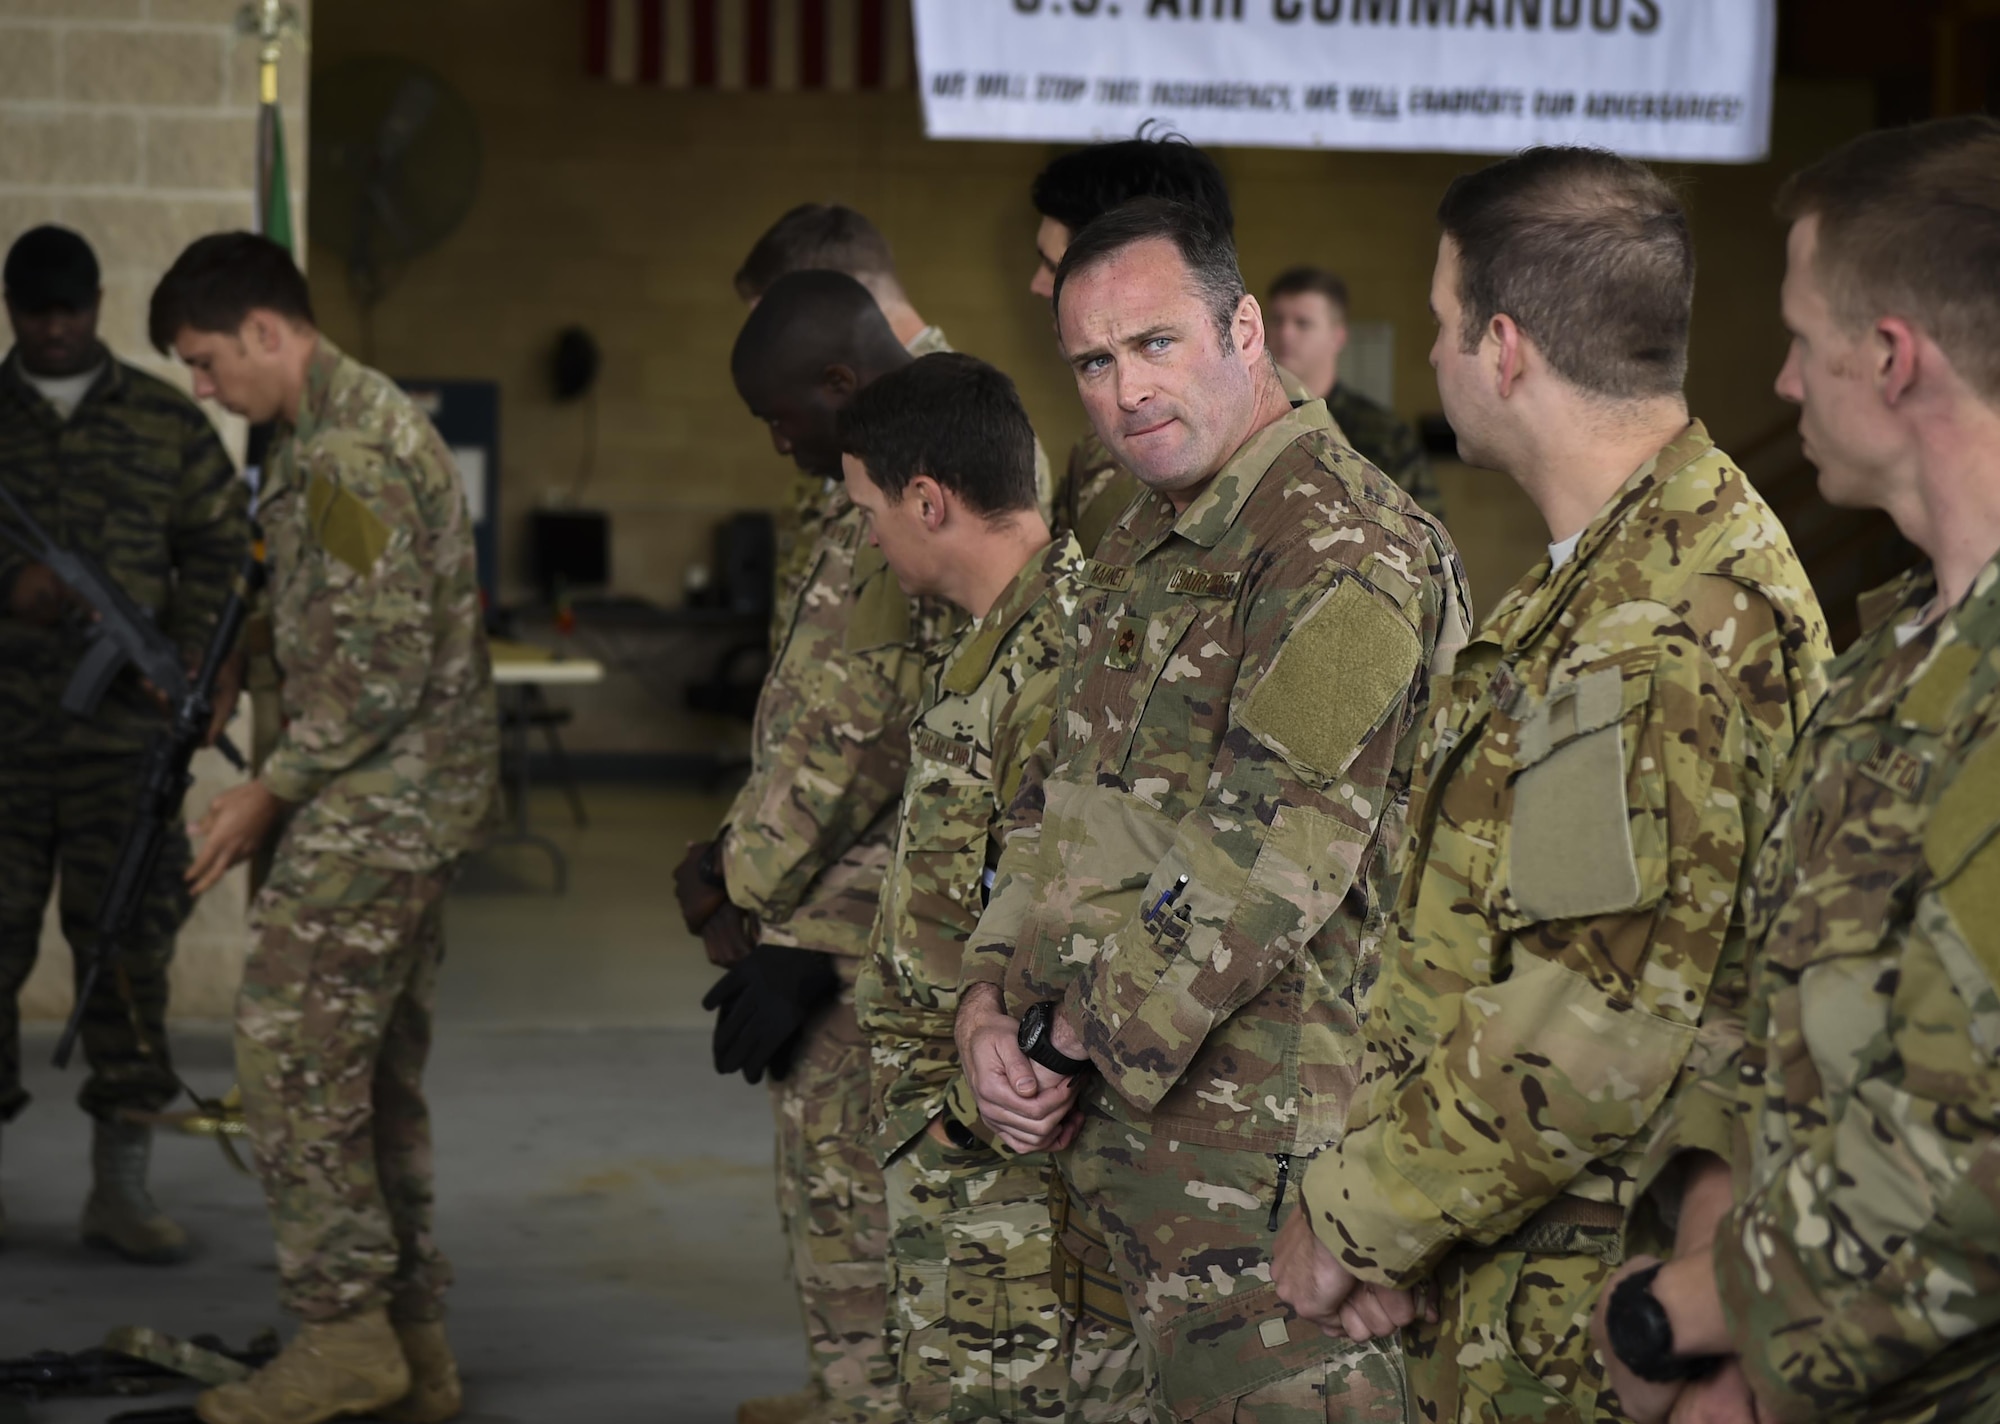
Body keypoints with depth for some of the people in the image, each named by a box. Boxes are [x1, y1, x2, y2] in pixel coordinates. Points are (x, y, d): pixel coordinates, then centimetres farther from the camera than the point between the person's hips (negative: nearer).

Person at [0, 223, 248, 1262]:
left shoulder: (166, 422, 9)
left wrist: (207, 662, -4)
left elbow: (218, 553, 10)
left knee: (129, 945, -1)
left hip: (121, 735, 0)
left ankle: (120, 1187, 5)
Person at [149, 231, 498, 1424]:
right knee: (378, 1073, 12)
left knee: (294, 1054, -7)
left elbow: (384, 665, -22)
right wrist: (288, 782, 19)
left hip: (378, 806, -10)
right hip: (412, 802, 10)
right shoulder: (372, 420, 16)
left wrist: (275, 788, -14)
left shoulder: (348, 454, -18)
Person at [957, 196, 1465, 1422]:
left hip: (1260, 1137, -9)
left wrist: (1084, 1039, -13)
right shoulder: (1144, 551, 16)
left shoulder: (1350, 558, -15)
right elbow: (1064, 804, 19)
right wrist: (992, 998, 4)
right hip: (1121, 1134, 9)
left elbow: (1264, 857, -20)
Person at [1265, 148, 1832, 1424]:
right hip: (1499, 1289, 9)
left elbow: (1599, 1030, -24)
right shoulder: (1602, 581, 13)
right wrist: (1384, 1204, 6)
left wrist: (1359, 1213, -13)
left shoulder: (1671, 633, -21)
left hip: (1587, 1319, -9)